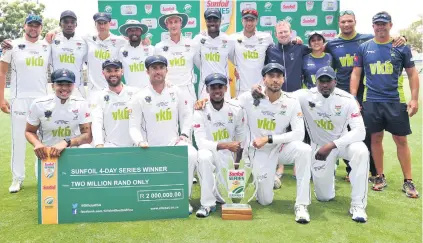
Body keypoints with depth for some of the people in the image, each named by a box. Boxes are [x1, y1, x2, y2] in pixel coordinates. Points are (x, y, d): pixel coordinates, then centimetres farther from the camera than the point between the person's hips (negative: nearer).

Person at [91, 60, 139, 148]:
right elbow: (97, 123, -5)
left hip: (134, 146, 1)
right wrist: (99, 145, -23)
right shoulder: (98, 97, 7)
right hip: (110, 147, 0)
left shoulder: (135, 93, 7)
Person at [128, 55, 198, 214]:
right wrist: (140, 142, -22)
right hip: (150, 150, -1)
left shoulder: (177, 93, 7)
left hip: (174, 144, 1)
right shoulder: (139, 98, 0)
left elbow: (186, 115, 11)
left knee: (191, 154, -30)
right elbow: (134, 126, -3)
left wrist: (184, 134, -5)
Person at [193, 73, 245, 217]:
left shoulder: (236, 110, -3)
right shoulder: (201, 112, -12)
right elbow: (201, 143, -22)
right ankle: (208, 204, -24)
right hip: (209, 153, -2)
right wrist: (226, 145, -32)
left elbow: (241, 139, 5)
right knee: (204, 156, -38)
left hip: (228, 156, 2)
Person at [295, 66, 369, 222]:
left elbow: (360, 131, -25)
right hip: (319, 146, 1)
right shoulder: (306, 96, -17)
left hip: (342, 142, 0)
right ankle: (328, 174, 40)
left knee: (361, 151, -37)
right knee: (324, 197, 2)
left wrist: (331, 145, -34)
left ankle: (358, 205, -23)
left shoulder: (347, 100, -19)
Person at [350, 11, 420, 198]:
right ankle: (380, 177, 21)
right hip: (371, 101, 1)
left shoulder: (401, 47, 3)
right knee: (376, 138, 8)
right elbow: (356, 74, 7)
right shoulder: (364, 48, 5)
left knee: (401, 140, 2)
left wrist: (414, 98, -3)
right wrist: (353, 98, -2)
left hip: (396, 101, -1)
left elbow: (412, 74, 6)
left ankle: (408, 181, 11)